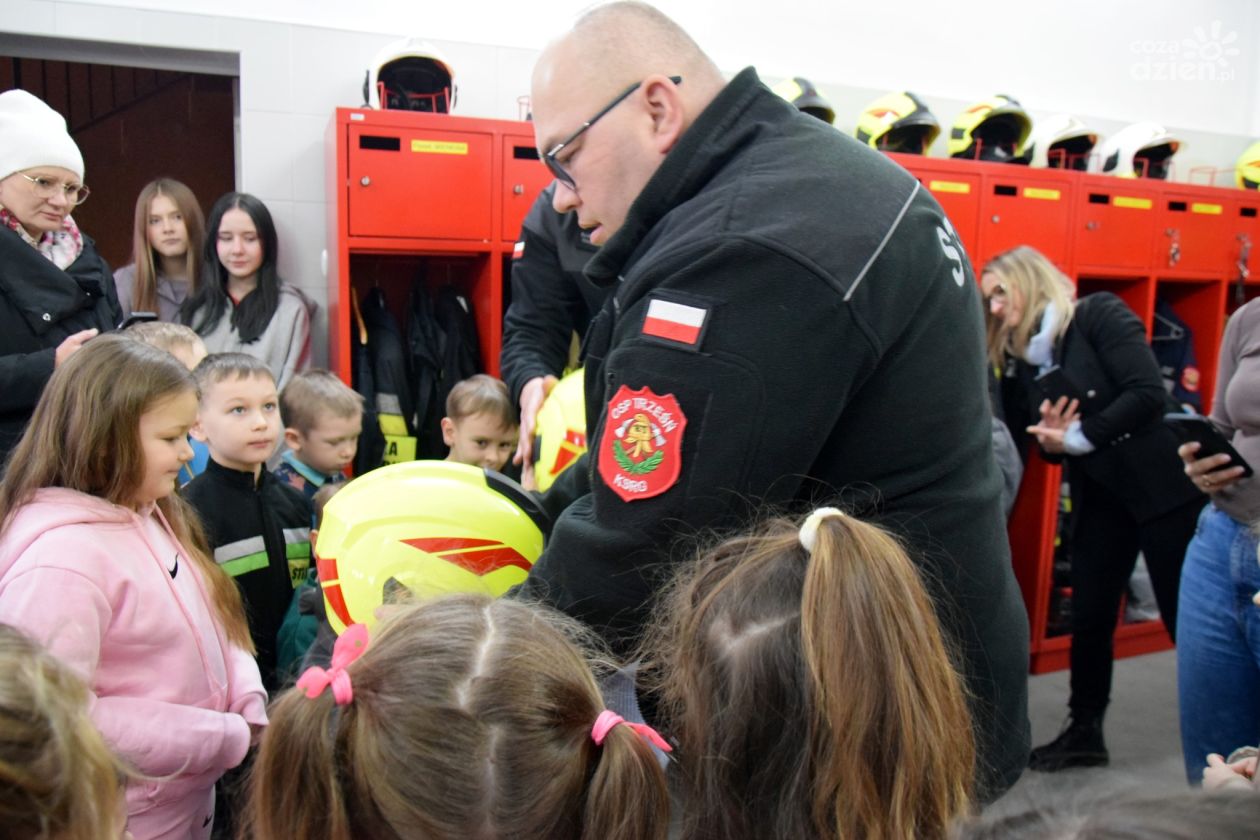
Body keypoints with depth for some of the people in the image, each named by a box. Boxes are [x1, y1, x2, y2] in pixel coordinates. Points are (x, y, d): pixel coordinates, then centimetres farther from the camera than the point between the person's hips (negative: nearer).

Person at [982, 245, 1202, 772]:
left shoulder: (1099, 315, -10)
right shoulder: (1018, 360, 8)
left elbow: (1149, 392, -19)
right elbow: (1031, 439, 12)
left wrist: (1080, 437, -19)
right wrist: (1050, 442, -10)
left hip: (1160, 487, -6)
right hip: (1097, 499, 6)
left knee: (1186, 615, 3)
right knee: (1089, 619, 8)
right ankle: (1085, 733, 23)